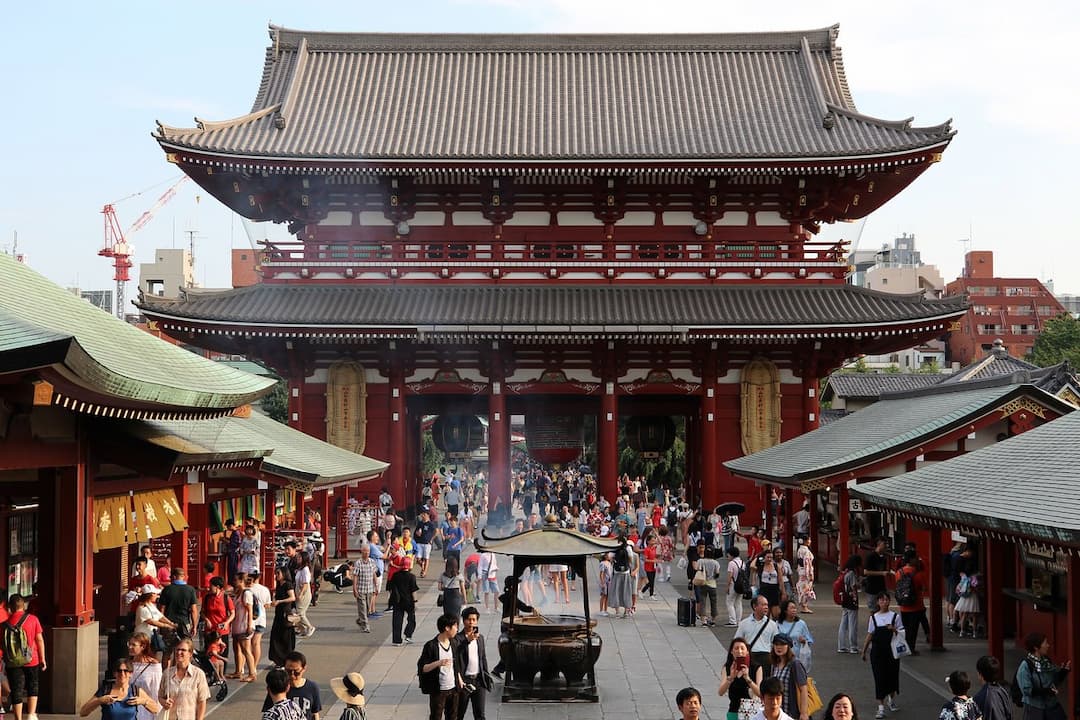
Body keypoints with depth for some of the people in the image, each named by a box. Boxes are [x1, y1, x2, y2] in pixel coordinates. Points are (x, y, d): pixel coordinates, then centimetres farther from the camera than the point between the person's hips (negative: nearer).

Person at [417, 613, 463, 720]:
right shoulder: (431, 646, -16)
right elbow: (422, 668, -18)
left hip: (453, 688, 6)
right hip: (438, 691, -6)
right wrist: (438, 663, -32)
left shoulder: (453, 643, 4)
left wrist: (460, 680, 13)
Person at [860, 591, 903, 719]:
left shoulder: (895, 616, 0)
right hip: (877, 650, 0)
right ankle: (881, 708, -2)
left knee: (892, 675, 10)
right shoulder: (874, 617, 3)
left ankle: (891, 700, 38)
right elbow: (869, 635, 8)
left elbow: (901, 634, 1)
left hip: (891, 649, 0)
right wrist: (864, 651, 7)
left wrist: (894, 629, -19)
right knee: (879, 677, -3)